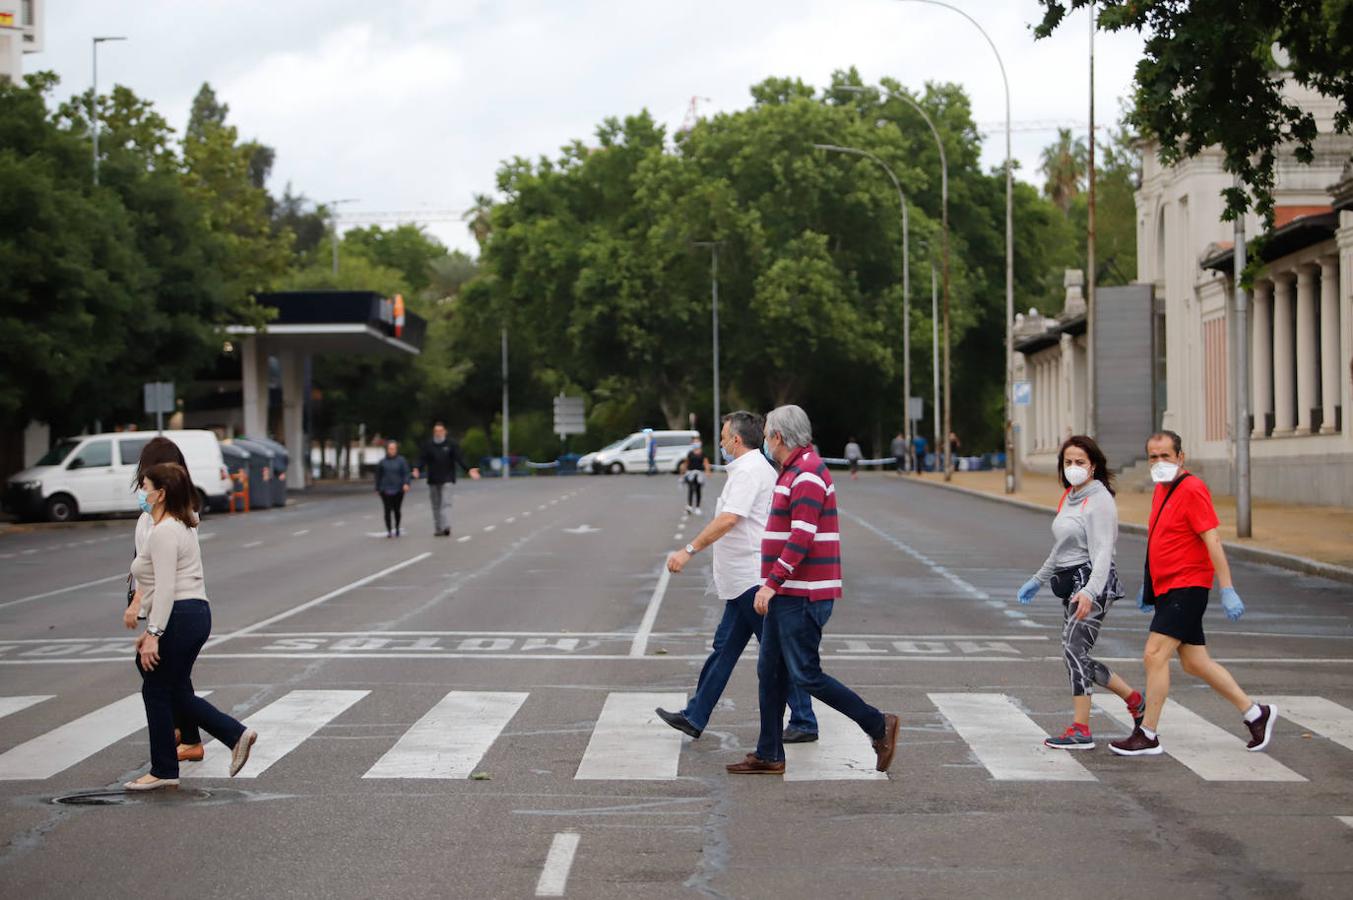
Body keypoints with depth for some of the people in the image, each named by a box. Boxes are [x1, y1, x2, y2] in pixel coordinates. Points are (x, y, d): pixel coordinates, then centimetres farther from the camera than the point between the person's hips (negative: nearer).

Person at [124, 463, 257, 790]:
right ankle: (236, 734, 8)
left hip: (178, 618, -10)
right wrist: (152, 629, 24)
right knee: (177, 694, 14)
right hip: (197, 613, 10)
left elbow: (165, 588, -22)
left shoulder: (164, 532, -15)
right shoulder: (182, 526, 17)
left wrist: (154, 634, -24)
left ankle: (163, 771, 10)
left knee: (157, 691, 2)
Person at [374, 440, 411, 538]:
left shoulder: (401, 461, 5)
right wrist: (377, 489, 12)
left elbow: (406, 473, -2)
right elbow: (378, 476, 13)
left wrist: (406, 483, -18)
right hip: (386, 490, 0)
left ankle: (396, 528, 26)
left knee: (397, 510, 5)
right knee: (388, 510, -8)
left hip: (398, 490, 0)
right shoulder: (382, 462, 8)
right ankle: (389, 530, -8)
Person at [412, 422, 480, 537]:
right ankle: (437, 528, 15)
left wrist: (468, 470, -18)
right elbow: (422, 459, -2)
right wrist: (417, 469, -22)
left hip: (447, 480, -3)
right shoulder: (428, 446, 6)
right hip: (433, 480, 3)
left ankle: (445, 526, -22)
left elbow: (460, 458, -5)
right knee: (436, 506, 8)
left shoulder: (452, 445, 2)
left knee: (445, 503, -15)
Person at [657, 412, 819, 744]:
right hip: (746, 580, 11)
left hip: (752, 580, -11)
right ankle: (694, 717, 16)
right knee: (725, 647, 12)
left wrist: (690, 550, -29)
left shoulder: (747, 471, -15)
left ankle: (804, 722, 1)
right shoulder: (759, 468, 18)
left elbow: (729, 519, -28)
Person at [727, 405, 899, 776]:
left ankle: (878, 726, 2)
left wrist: (772, 583, -26)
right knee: (770, 672, 10)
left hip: (802, 597, -11)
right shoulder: (796, 471, 18)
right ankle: (769, 756, 15)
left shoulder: (807, 474, -16)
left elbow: (801, 537, -24)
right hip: (788, 594, 11)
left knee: (805, 675, -8)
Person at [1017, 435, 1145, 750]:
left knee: (1074, 649, -14)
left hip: (1093, 581, -9)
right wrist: (1038, 580, 31)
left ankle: (1080, 730, -11)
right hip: (1071, 583, 9)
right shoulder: (1069, 498, 16)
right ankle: (1134, 700, 26)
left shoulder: (1100, 500, -11)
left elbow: (1102, 551, -21)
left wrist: (1090, 591, -33)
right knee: (1078, 655, 10)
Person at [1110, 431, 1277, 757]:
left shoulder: (1192, 490, -14)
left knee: (1154, 655, -12)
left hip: (1186, 588, -9)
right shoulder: (1161, 489, 14)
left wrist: (1227, 590, -22)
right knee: (1194, 662, 12)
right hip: (1166, 589, 9)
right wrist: (1147, 584, 28)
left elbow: (1213, 541, -18)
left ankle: (1147, 736, -5)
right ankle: (1255, 712, 23)